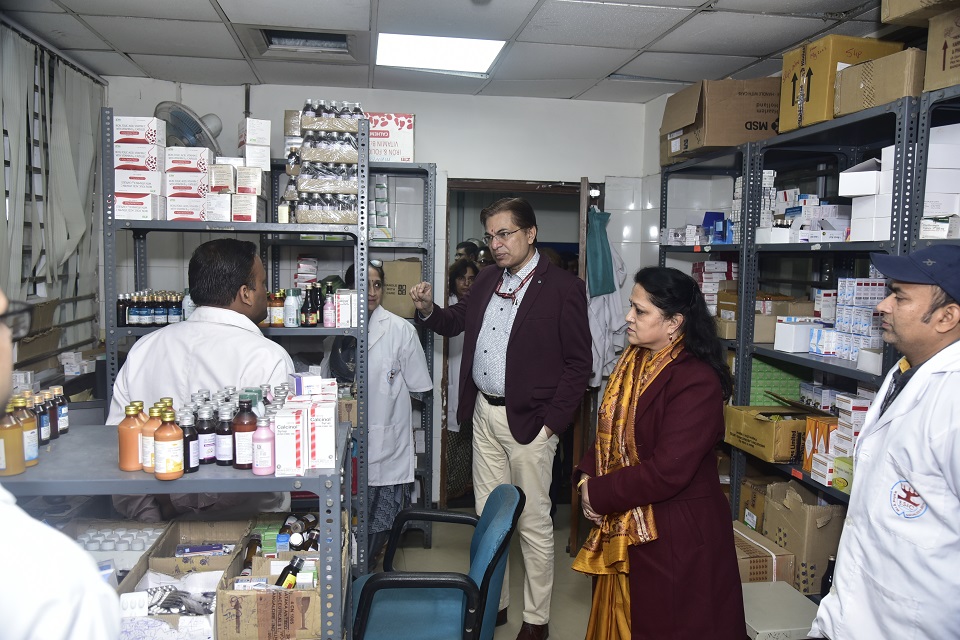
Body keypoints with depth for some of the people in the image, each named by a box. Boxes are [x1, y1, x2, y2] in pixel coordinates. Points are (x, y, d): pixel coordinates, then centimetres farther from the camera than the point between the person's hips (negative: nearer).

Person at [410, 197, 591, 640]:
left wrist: (551, 421, -13)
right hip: (484, 412, 6)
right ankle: (493, 603, 34)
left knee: (533, 522, 6)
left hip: (528, 420, -6)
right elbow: (455, 322, 21)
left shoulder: (563, 288, -11)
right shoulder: (487, 280, 9)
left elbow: (578, 363, -10)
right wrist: (428, 309, -1)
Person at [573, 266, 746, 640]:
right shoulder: (634, 363, 5)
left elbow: (666, 472, -26)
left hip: (675, 539, -8)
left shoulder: (697, 381, -22)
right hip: (623, 530, 8)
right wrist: (587, 476, -5)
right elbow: (610, 433, 13)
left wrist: (598, 494, -16)